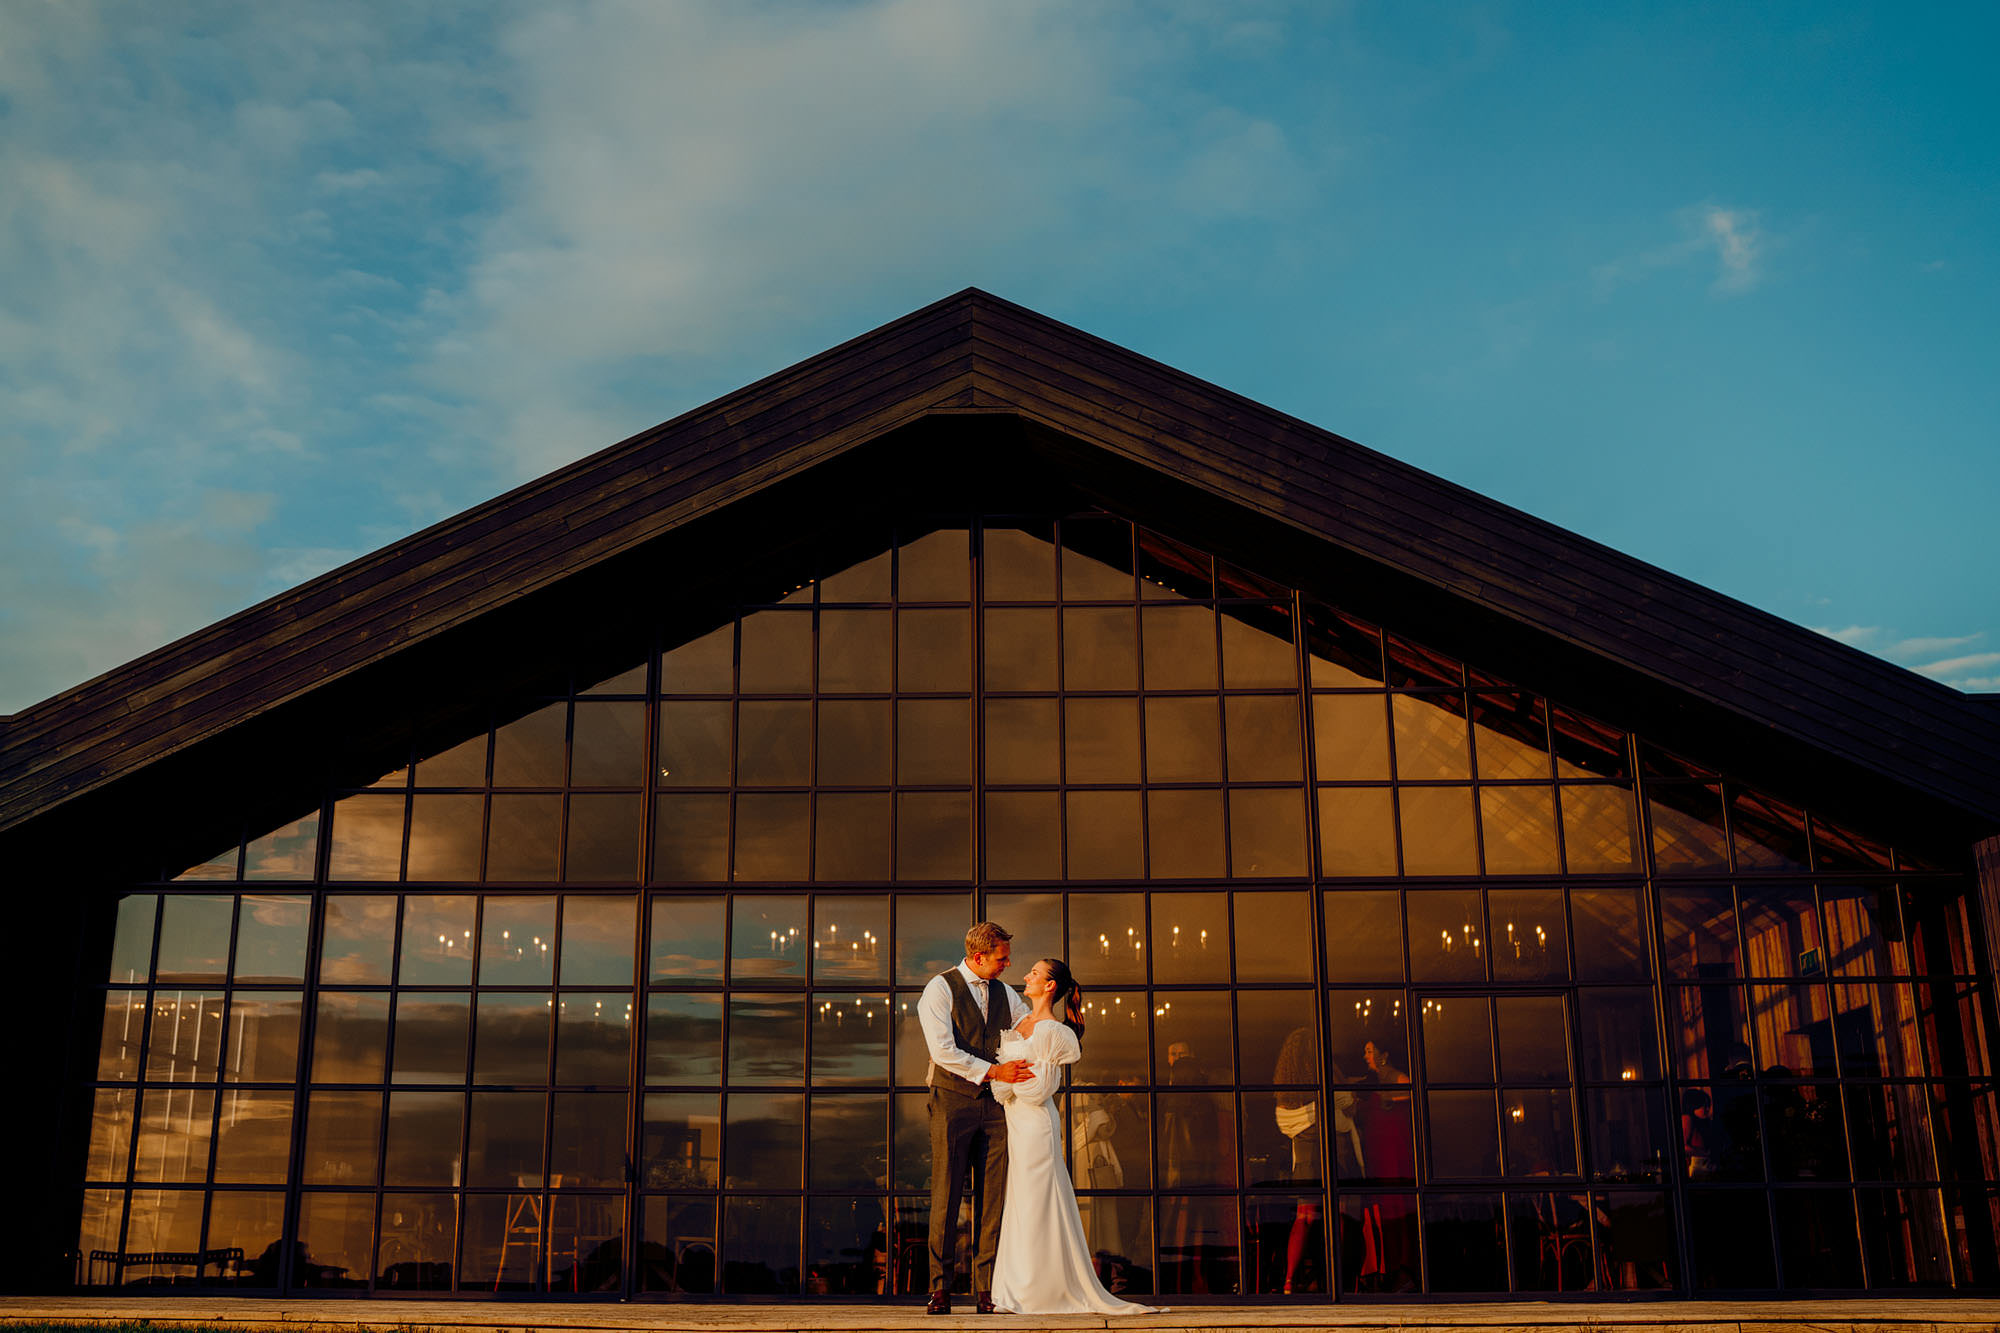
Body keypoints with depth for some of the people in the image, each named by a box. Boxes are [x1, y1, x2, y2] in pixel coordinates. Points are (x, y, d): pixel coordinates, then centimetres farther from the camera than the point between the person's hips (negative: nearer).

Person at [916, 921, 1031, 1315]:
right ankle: (940, 1289, 2)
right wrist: (993, 1071, -18)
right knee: (946, 1197, -4)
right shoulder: (939, 990, -4)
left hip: (994, 1105, 5)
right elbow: (943, 1052, -14)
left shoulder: (1005, 993, 14)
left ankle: (986, 1290, 3)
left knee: (994, 1199, 0)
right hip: (953, 1100, -5)